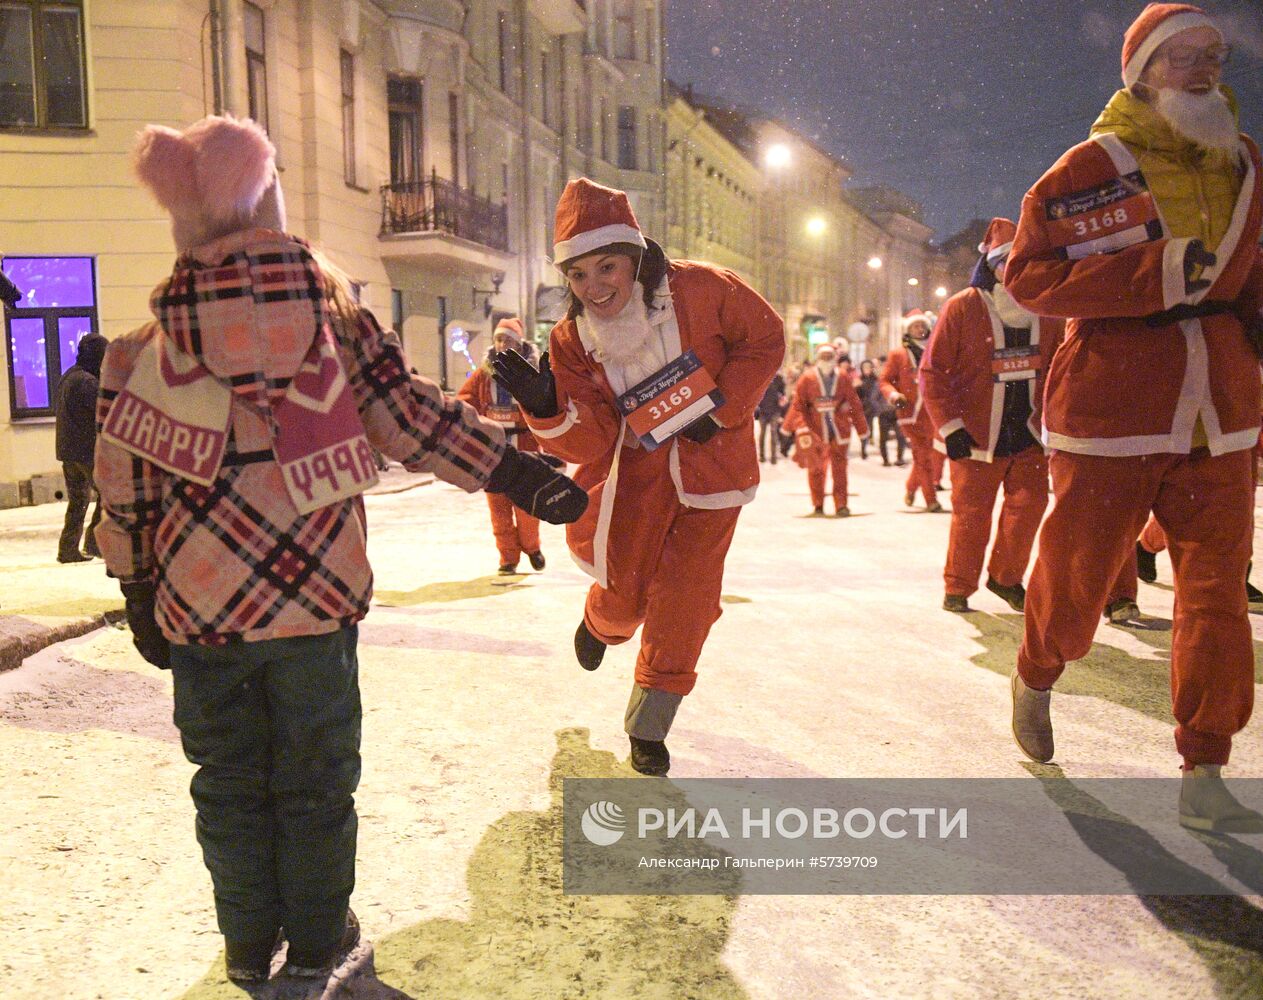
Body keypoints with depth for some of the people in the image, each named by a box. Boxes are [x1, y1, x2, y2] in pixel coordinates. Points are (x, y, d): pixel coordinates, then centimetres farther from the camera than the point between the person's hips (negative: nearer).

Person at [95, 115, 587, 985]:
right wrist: (511, 468, -2)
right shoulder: (334, 311, -5)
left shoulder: (146, 345, -4)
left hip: (199, 606, 1)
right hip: (317, 595, 0)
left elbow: (126, 488, 1)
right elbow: (409, 414, -8)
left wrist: (140, 595, 12)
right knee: (316, 780, 15)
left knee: (229, 782, 17)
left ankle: (248, 945, 30)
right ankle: (317, 943, 28)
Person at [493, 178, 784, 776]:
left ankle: (649, 727, 19)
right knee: (625, 588, 5)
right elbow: (592, 443, -15)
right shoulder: (571, 342, -12)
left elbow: (765, 339, -6)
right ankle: (602, 625, 47)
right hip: (637, 470, 1)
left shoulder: (699, 290, -19)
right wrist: (548, 409, -35)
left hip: (713, 466, -1)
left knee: (683, 600, -1)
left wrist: (718, 410, -13)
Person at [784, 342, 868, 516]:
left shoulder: (843, 377, 0)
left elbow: (854, 404, 7)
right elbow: (798, 406, -5)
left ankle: (841, 505, 10)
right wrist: (801, 430, -15)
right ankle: (817, 506, 12)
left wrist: (862, 429, 9)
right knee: (816, 468, -1)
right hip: (815, 430, -1)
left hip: (838, 428, 2)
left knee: (839, 467, 3)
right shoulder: (807, 378, -5)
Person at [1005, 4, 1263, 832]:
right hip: (1113, 409, -5)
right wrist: (1156, 272, -21)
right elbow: (1028, 273, -13)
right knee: (1075, 577, 5)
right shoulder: (1096, 167, -6)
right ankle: (1036, 679, 38)